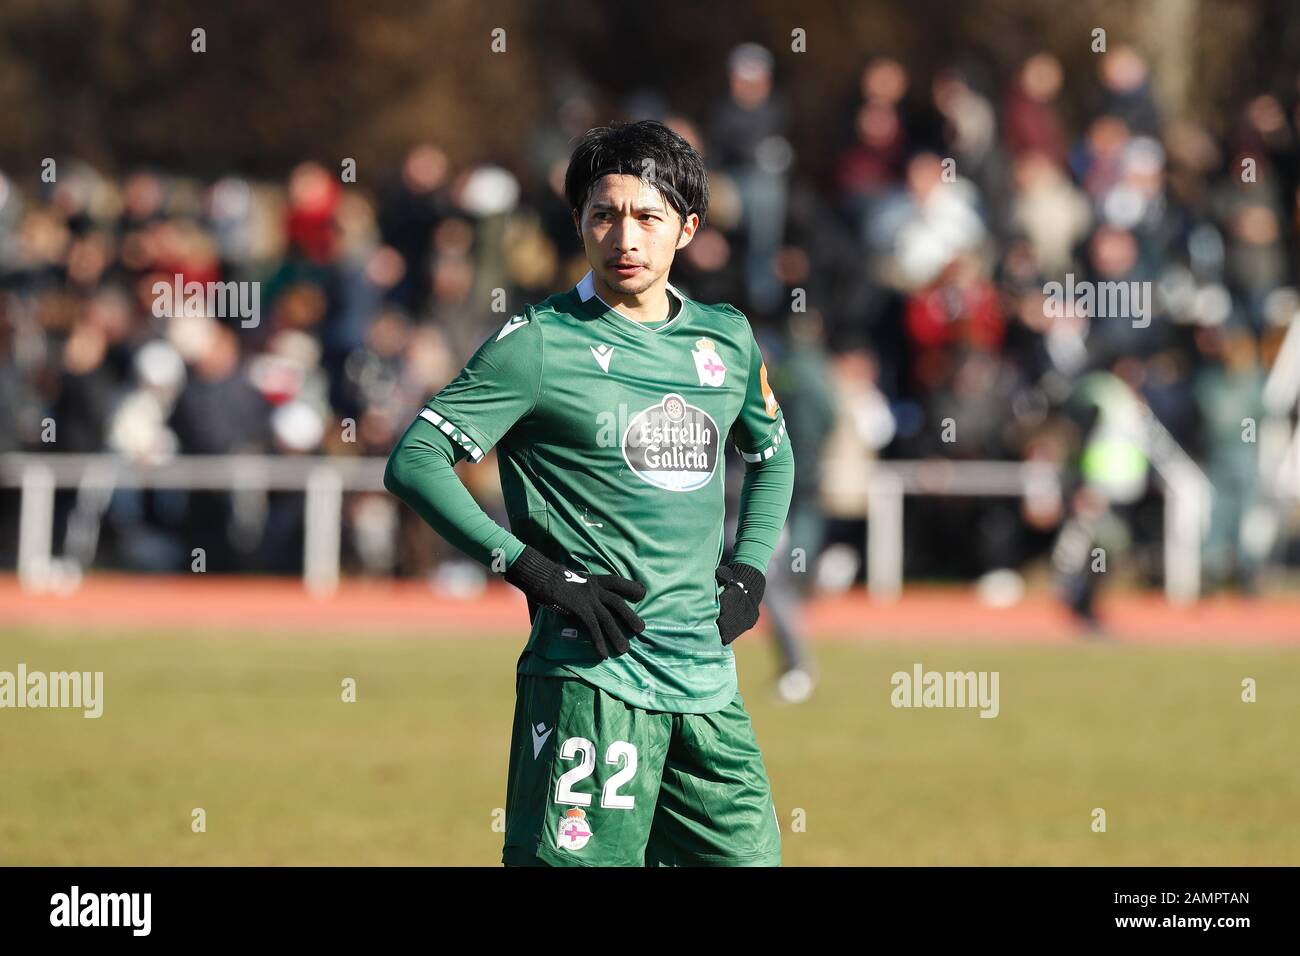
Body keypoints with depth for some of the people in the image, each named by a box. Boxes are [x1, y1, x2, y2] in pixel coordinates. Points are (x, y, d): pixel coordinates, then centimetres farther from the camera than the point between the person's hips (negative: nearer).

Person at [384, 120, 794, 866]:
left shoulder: (727, 339, 13)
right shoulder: (539, 343, -4)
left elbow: (773, 455, 32)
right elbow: (414, 462, -9)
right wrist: (536, 572, -14)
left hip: (707, 681, 6)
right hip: (591, 672, -6)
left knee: (749, 853, 4)